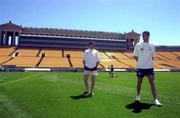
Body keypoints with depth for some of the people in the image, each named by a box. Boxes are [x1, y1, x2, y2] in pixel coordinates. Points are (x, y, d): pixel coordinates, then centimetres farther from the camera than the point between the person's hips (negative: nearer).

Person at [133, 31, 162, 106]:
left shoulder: (152, 46, 9)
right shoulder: (138, 45, 0)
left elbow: (152, 57, 16)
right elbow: (135, 56, 2)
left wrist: (150, 62, 2)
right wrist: (140, 62, -7)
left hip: (149, 67, 2)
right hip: (140, 67, -2)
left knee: (152, 82, -5)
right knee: (139, 82, 9)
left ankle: (155, 99, -4)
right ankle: (138, 96, 29)